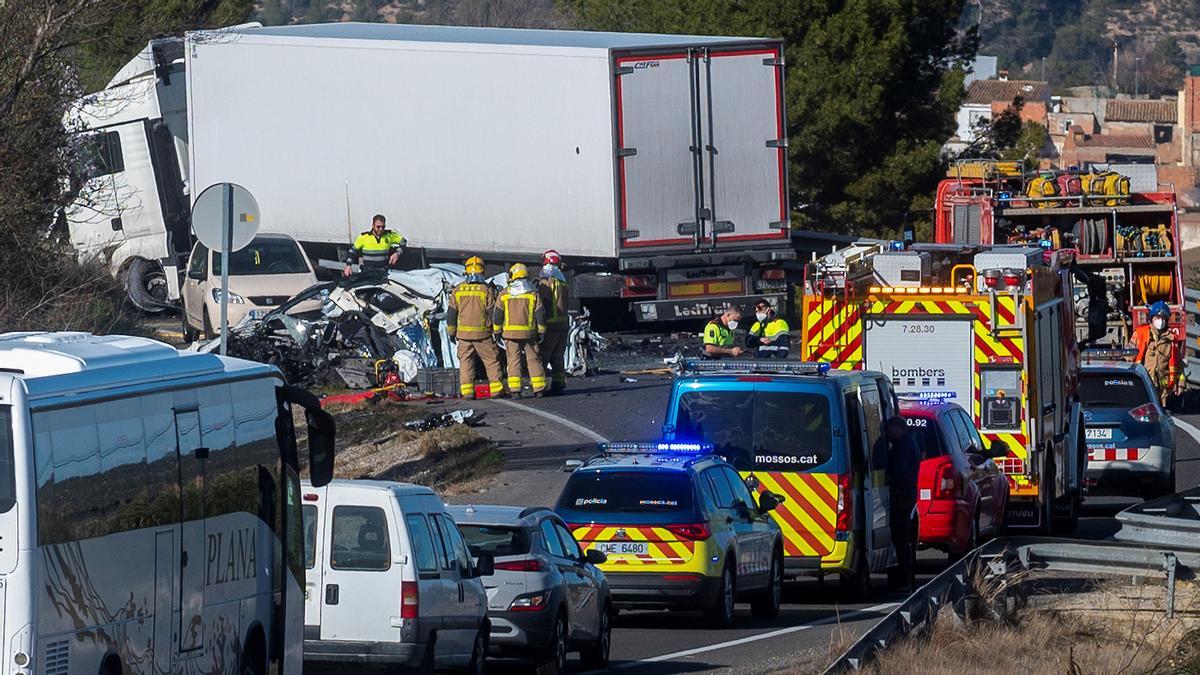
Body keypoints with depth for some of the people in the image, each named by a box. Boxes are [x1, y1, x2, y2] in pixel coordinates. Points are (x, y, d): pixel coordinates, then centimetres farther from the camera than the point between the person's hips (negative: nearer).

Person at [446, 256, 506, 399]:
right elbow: (493, 312, -5)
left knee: (466, 362, 7)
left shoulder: (458, 290, 3)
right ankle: (497, 389, 2)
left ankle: (467, 392, 1)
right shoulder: (486, 290, -6)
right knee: (492, 360, 5)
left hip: (463, 333, 2)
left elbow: (451, 313, 7)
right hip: (483, 333, -2)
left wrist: (452, 331, 16)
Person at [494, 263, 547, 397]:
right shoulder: (534, 294, 2)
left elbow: (497, 315, 4)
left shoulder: (504, 294, 2)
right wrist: (541, 332, 9)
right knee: (533, 360, 6)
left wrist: (497, 331, 15)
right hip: (529, 333, 0)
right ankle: (539, 389, 6)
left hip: (510, 332, 0)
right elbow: (540, 315, 1)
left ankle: (514, 390, -6)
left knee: (514, 361, 1)